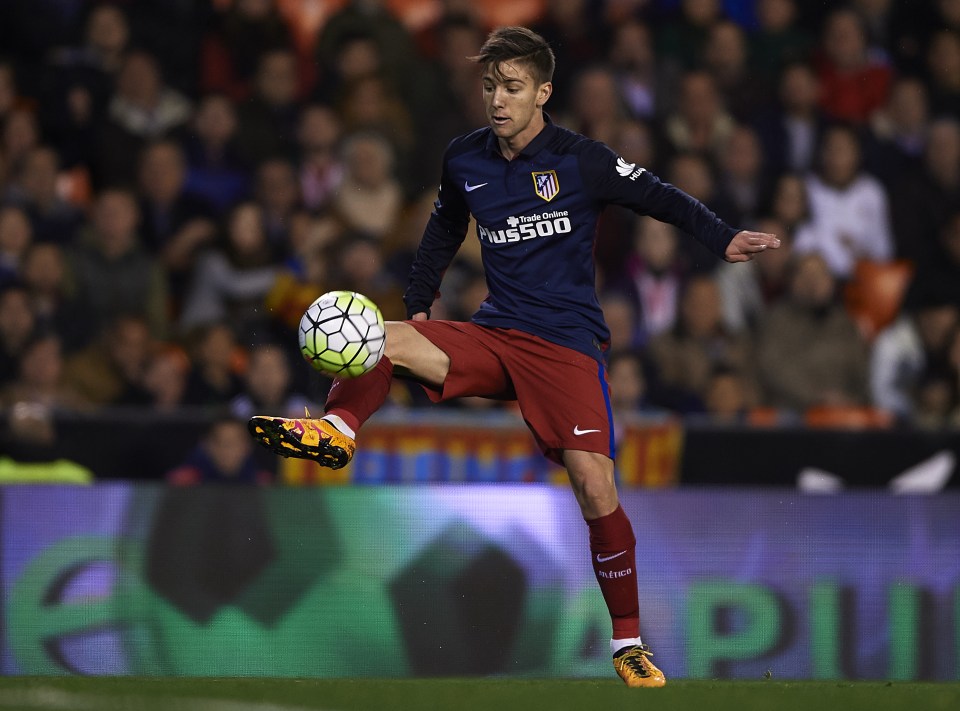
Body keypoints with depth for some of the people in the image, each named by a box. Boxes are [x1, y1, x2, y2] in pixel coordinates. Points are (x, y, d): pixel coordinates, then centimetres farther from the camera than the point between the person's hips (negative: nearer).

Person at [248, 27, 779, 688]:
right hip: (493, 336, 5)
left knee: (596, 490, -13)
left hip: (566, 346, -4)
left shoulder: (581, 160, -8)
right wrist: (417, 304, 20)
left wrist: (725, 239, -21)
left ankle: (629, 643, -2)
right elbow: (445, 227, 24)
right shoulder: (465, 160, 7)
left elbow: (659, 197, -7)